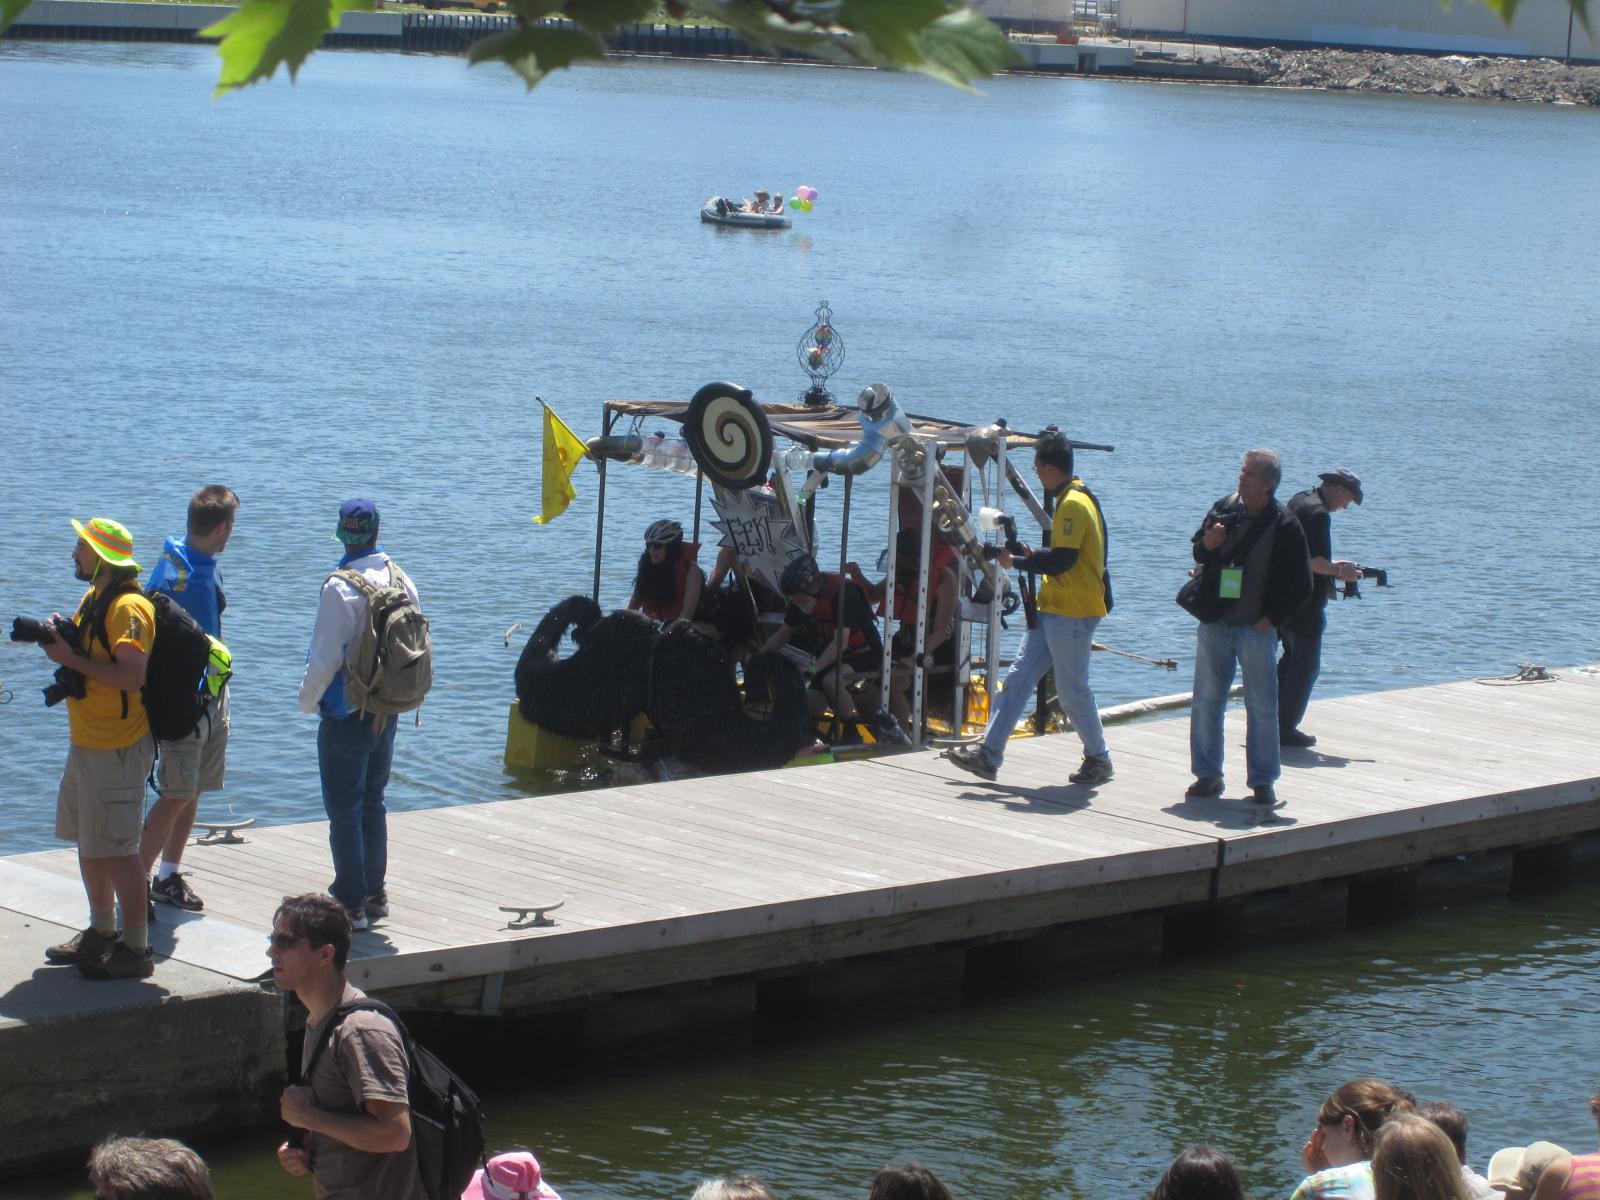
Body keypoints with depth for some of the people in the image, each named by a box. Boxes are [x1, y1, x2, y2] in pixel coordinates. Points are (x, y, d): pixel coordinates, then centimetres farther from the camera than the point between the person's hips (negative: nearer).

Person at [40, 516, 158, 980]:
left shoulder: (129, 608, -18)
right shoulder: (94, 598, 13)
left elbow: (131, 677, -27)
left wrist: (71, 659, -24)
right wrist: (61, 636, 1)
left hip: (117, 749, -10)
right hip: (86, 742, 10)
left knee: (117, 849, -7)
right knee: (88, 842, 17)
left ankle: (136, 950, -2)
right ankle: (101, 934, 29)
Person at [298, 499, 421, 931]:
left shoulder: (340, 588, -20)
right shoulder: (402, 581, 1)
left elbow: (326, 658, -18)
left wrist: (308, 700, -1)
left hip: (346, 716, -6)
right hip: (387, 713, 6)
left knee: (344, 810, 1)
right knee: (373, 804, 18)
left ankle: (350, 904, 3)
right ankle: (375, 895, 24)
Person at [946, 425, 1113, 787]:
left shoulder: (1073, 504, -16)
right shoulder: (1072, 499, 15)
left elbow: (1062, 560, -22)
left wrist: (1017, 562, -11)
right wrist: (1033, 556, 10)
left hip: (1072, 614, -10)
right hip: (1054, 609, 10)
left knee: (1072, 690, -1)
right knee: (1018, 678, 5)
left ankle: (1099, 760, 14)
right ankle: (989, 753, 3)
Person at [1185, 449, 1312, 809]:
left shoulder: (1285, 527, -10)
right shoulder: (1224, 508, 2)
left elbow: (1301, 586, -6)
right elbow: (1199, 554, 15)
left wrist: (1272, 619, -10)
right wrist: (1207, 544, -8)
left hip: (1256, 629, -4)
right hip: (1214, 626, 4)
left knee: (1262, 707, 1)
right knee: (1206, 702, 7)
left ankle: (1263, 782, 8)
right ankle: (1207, 775, 16)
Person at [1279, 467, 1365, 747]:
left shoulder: (1299, 500, 13)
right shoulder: (1318, 514, -18)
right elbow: (1314, 561, -25)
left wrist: (1333, 565, 16)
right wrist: (1339, 571, -11)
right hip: (1304, 605, -10)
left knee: (1291, 658, 20)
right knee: (1306, 666, -1)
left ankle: (1273, 721, 22)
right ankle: (1285, 728, 0)